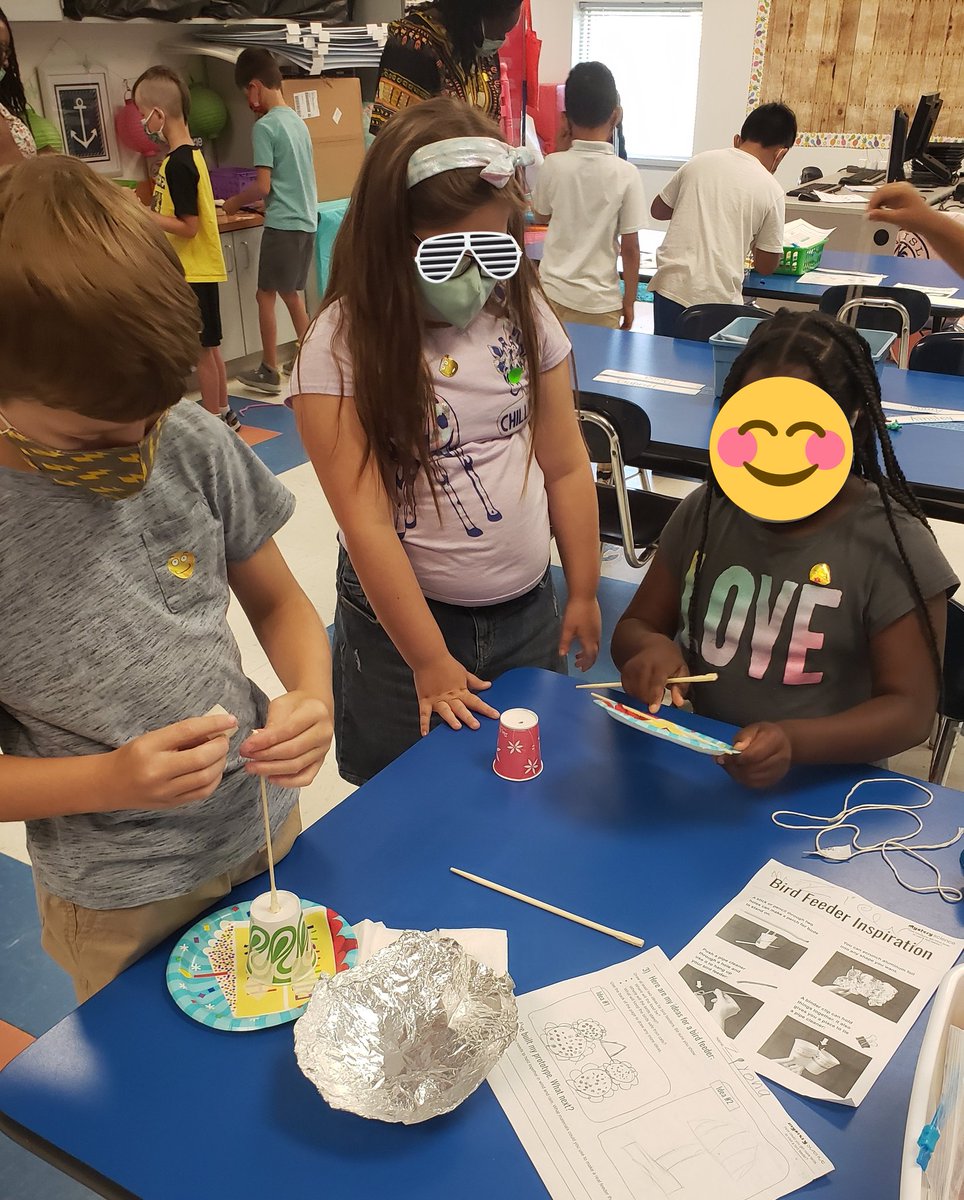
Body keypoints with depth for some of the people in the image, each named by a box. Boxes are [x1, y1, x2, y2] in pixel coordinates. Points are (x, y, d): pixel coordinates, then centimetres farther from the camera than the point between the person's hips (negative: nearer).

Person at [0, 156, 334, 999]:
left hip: (264, 829, 3)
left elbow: (279, 601, 0)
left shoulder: (192, 443, -15)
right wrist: (112, 780, -26)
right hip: (122, 908, -2)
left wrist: (311, 695, -19)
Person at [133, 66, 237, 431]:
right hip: (197, 268, 10)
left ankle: (214, 418, 9)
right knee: (209, 345, 16)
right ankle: (222, 411, 26)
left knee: (202, 348, 0)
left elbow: (187, 226, -21)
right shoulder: (189, 156, 10)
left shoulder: (178, 164, -19)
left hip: (193, 272, -10)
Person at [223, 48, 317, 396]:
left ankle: (270, 372, 7)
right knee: (292, 294, 15)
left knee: (266, 295, 2)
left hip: (283, 223, -8)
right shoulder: (298, 121, 13)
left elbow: (263, 186, -15)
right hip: (306, 220, 8)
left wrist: (235, 201, 3)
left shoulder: (265, 126, -12)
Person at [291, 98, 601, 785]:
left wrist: (583, 594, 8)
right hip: (402, 622, -3)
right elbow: (367, 523, -18)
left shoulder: (523, 315, -3)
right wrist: (430, 663, -15)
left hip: (528, 611, 4)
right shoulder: (343, 344, -17)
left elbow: (565, 467, 4)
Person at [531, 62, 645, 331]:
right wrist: (629, 301, 4)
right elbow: (630, 248, -8)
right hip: (599, 302, -2)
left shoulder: (553, 166, -6)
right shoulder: (626, 174, -11)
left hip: (552, 294, 2)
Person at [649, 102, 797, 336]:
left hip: (670, 286, 3)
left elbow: (658, 210, 20)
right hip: (717, 299, -3)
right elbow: (765, 266, 6)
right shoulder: (770, 191, -1)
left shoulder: (700, 161, 7)